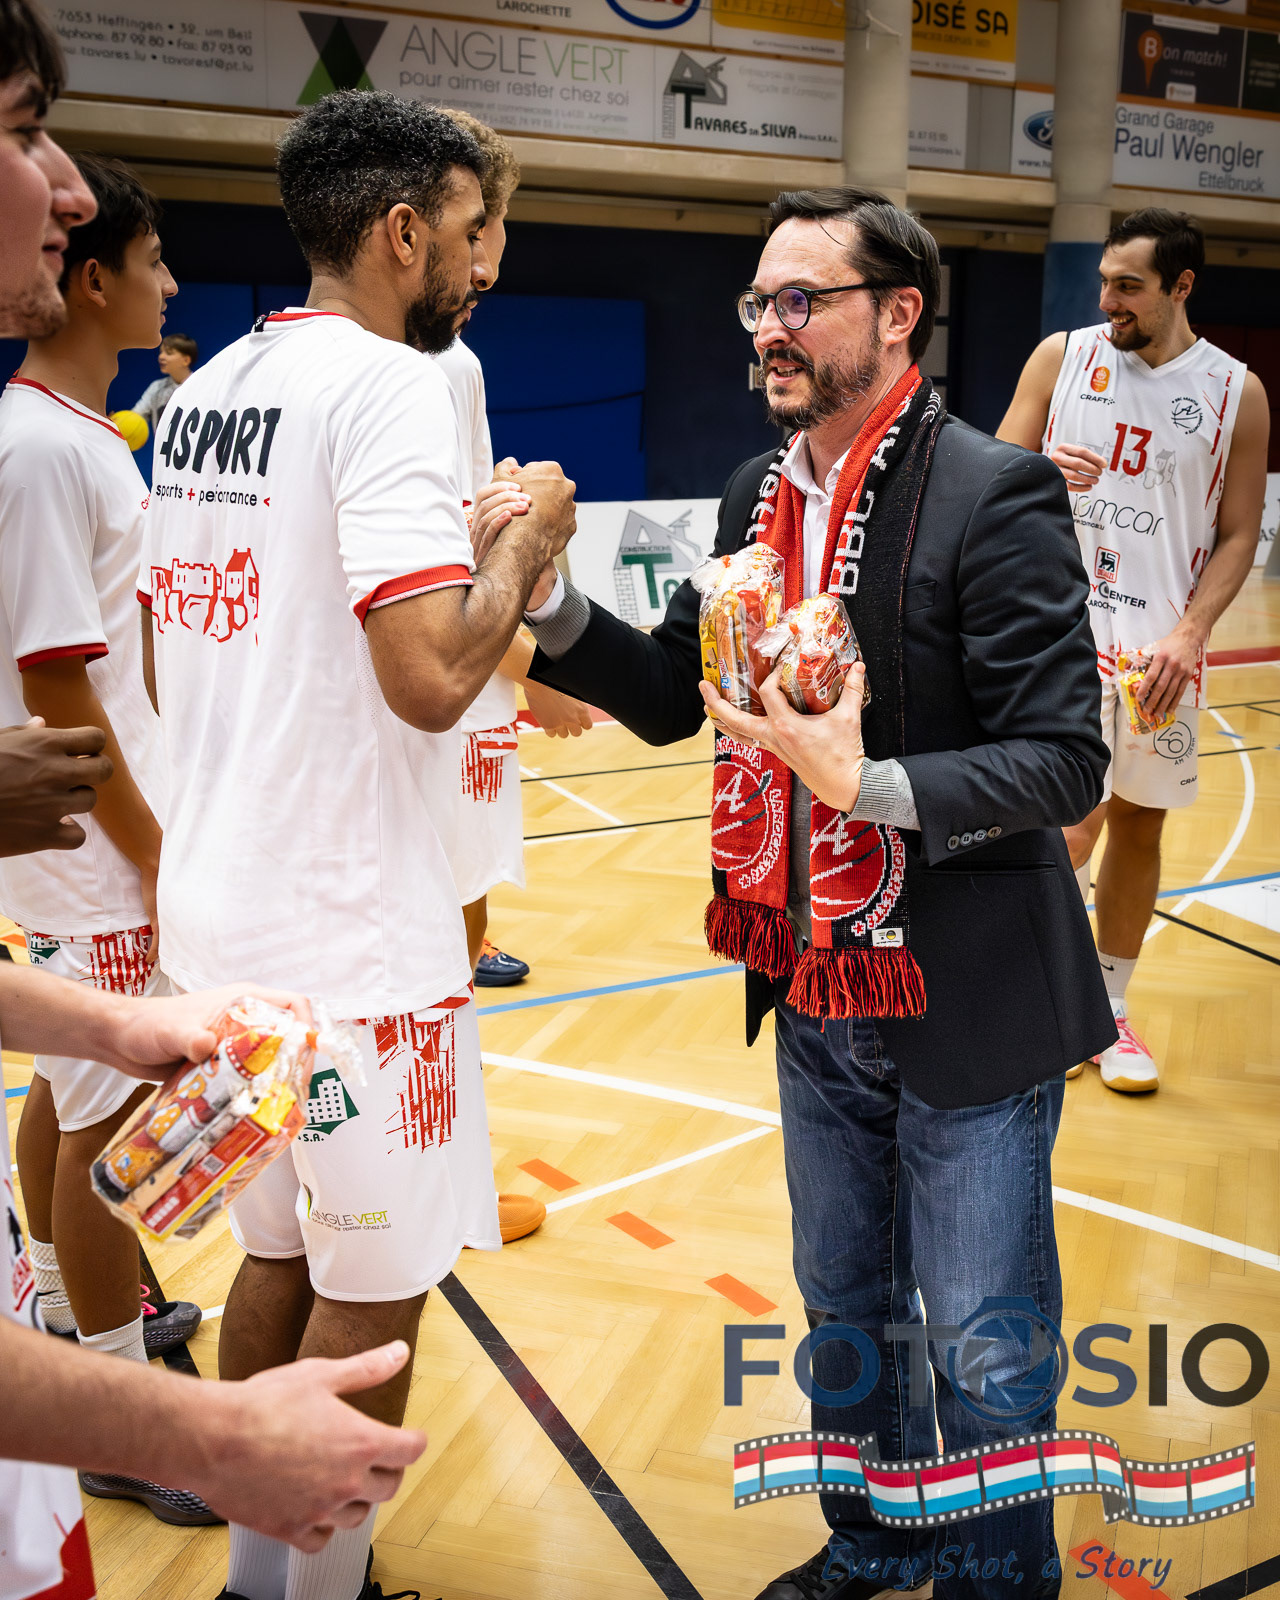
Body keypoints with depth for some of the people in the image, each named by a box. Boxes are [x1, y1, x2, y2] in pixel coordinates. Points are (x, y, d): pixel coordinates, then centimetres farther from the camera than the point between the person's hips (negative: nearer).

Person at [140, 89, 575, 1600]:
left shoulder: (204, 388, 11)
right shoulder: (382, 383, -15)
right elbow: (432, 675, -26)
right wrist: (524, 539, -9)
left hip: (222, 904, 9)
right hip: (348, 927, -9)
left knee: (280, 1249, 21)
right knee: (372, 1288, 7)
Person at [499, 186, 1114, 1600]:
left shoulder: (994, 494, -16)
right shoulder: (760, 494, 5)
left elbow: (1063, 763, -19)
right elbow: (669, 694, 7)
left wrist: (867, 781, -32)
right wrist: (543, 595, -7)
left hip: (963, 1009, -6)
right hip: (815, 998, 7)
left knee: (984, 1353, 9)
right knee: (845, 1310, 24)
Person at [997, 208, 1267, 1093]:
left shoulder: (1235, 392, 0)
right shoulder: (1062, 356, 1)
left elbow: (1238, 534, 2)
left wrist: (1187, 635, -11)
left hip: (1160, 647, 2)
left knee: (1141, 825, 10)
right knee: (1075, 823, -9)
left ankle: (1110, 1007, 26)